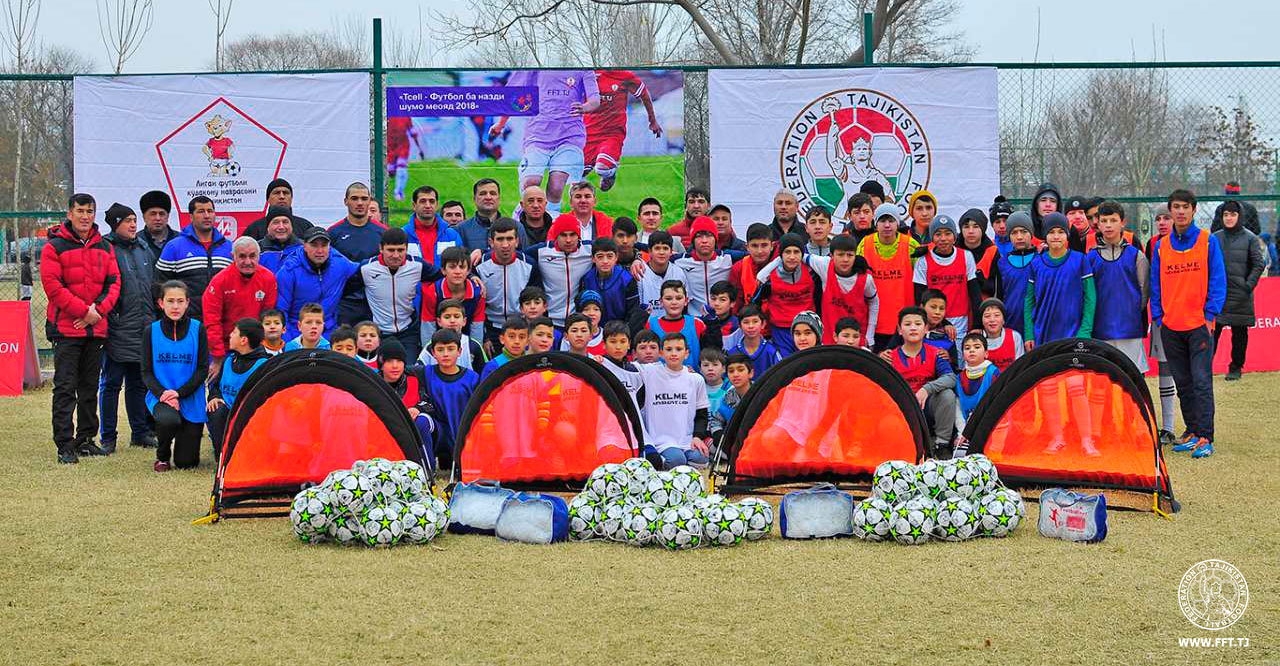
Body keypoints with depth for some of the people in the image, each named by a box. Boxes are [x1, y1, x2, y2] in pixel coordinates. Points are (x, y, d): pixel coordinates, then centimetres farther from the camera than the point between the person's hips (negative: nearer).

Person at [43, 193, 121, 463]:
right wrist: (84, 311, -15)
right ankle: (65, 445, -5)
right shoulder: (54, 246, -4)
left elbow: (114, 282, 8)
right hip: (66, 329, -5)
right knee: (65, 388, -6)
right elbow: (53, 286, -11)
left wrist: (99, 309, -9)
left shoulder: (104, 247, 12)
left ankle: (86, 439, 20)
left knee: (90, 387, 11)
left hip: (96, 328, 5)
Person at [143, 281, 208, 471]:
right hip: (160, 396, 0)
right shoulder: (152, 331, 1)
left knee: (186, 462, -3)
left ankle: (184, 437, 35)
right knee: (168, 420, -36)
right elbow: (146, 372, 0)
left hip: (191, 399, 0)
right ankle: (162, 455, -2)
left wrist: (180, 393, -16)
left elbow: (203, 369, -4)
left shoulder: (197, 329, -2)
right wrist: (162, 394, -18)